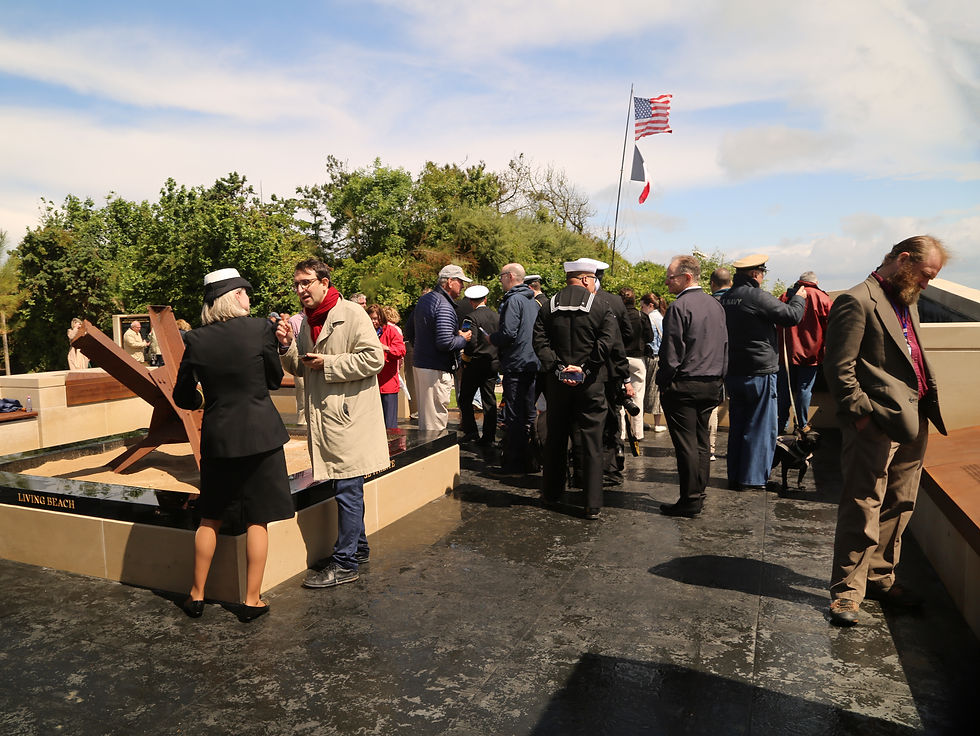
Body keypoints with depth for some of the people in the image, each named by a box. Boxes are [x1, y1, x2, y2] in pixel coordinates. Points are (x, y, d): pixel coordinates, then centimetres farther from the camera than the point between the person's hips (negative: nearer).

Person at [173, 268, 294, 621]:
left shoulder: (196, 340, -3)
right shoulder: (260, 329, -10)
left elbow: (183, 397, 5)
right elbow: (275, 379, 2)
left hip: (217, 436, 3)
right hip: (260, 433, -2)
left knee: (210, 519, 18)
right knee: (257, 519, 7)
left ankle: (197, 595, 28)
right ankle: (252, 600, 15)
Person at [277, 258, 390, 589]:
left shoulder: (351, 314, -11)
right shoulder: (306, 321, 14)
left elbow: (375, 357, -18)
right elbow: (300, 368, 19)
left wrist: (329, 363, -17)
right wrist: (287, 345, 0)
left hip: (348, 416, -8)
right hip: (325, 417, 9)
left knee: (347, 490, -3)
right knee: (345, 489, 18)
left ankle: (345, 562, 7)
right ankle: (358, 547, 32)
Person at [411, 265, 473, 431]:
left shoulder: (423, 299, 13)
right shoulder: (444, 306, -18)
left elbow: (411, 333, 21)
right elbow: (445, 343, -26)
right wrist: (463, 338, -9)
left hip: (420, 365, 10)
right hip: (436, 371, -10)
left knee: (424, 416, 18)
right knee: (436, 422, -3)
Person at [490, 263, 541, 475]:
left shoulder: (513, 300, -13)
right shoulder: (532, 300, 14)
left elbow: (508, 333, -22)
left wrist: (491, 338, -3)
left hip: (516, 364, -9)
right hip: (532, 362, 9)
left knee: (514, 417, -3)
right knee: (529, 414, 15)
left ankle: (514, 464, 2)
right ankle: (529, 460, 23)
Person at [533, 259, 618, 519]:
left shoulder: (548, 307, 4)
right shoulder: (600, 308, -4)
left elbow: (539, 343, -6)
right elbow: (608, 342, -14)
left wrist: (558, 368, -9)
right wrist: (586, 369, -11)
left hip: (557, 382, 3)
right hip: (590, 383, -3)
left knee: (555, 439, 15)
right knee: (591, 442, 2)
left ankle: (551, 492, 28)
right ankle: (592, 504, 3)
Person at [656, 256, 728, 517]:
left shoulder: (679, 307, -14)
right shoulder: (716, 305, 11)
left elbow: (672, 353, -15)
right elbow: (725, 347, 14)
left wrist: (663, 384, -5)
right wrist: (718, 380, 18)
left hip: (684, 385, -8)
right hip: (712, 384, 8)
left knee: (686, 444, -2)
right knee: (701, 441, 13)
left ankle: (690, 500, 4)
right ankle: (699, 494, 19)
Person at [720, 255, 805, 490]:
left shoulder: (725, 298, 8)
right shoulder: (758, 297, -15)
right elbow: (792, 315, -10)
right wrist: (799, 298, 7)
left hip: (732, 371, 8)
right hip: (759, 372, -7)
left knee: (737, 425, 14)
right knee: (760, 427, 2)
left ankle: (735, 477, 20)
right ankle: (752, 479, 5)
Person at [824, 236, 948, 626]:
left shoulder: (907, 303, 19)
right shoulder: (856, 301, -11)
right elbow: (838, 366, -16)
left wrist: (930, 392, 11)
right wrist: (862, 413, -17)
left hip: (912, 426, 9)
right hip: (876, 427, -9)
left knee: (897, 509, 15)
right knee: (862, 510, -2)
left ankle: (881, 579, 29)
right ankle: (848, 590, 9)